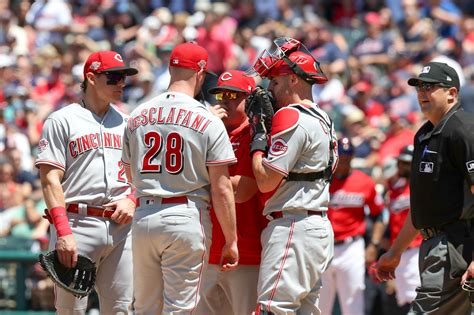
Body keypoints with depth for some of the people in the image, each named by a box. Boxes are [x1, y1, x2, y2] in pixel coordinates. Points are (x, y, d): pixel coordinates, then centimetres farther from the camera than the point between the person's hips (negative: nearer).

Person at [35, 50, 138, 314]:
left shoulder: (125, 123, 18)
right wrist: (63, 231, -16)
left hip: (121, 226, 5)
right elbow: (51, 180, -6)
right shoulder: (62, 121, 1)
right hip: (78, 224, -5)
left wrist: (132, 201, -1)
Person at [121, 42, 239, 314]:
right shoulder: (208, 121, -6)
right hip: (188, 219, -4)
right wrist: (231, 240, -3)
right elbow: (221, 189, -8)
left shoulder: (138, 116, 8)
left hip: (144, 218, 4)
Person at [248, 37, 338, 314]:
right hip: (319, 227, 10)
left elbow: (266, 181, -15)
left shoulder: (291, 117, -12)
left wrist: (258, 137, -2)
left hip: (293, 227, -10)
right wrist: (265, 122, 15)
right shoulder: (322, 119, 18)